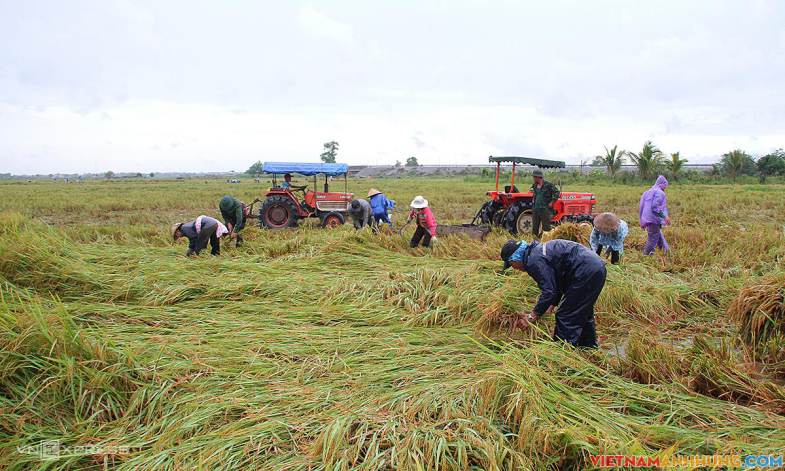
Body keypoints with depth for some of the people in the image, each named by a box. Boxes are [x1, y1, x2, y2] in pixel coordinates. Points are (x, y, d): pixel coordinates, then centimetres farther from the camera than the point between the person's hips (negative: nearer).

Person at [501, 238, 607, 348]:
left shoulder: (534, 261, -14)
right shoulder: (538, 250, 17)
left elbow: (549, 291, -18)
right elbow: (556, 284, 24)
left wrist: (531, 317, -12)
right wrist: (551, 306, 23)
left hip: (586, 272, -11)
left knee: (565, 317, -3)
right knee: (583, 314, 25)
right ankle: (590, 347, 40)